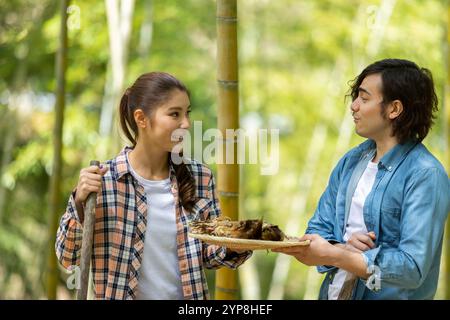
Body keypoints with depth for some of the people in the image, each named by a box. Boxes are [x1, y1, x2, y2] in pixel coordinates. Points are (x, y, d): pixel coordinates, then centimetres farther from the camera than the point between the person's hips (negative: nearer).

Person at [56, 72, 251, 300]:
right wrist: (79, 203, -24)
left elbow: (208, 254, 4)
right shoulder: (103, 179, -12)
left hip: (188, 295, 3)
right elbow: (69, 257, -10)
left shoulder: (200, 177, -3)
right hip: (120, 294, -3)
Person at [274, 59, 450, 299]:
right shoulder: (351, 161, 2)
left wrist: (331, 255, -24)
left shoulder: (425, 175, -18)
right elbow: (318, 229, 4)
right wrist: (343, 249, -18)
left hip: (388, 296, -5)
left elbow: (412, 268, -24)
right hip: (334, 292, 6)